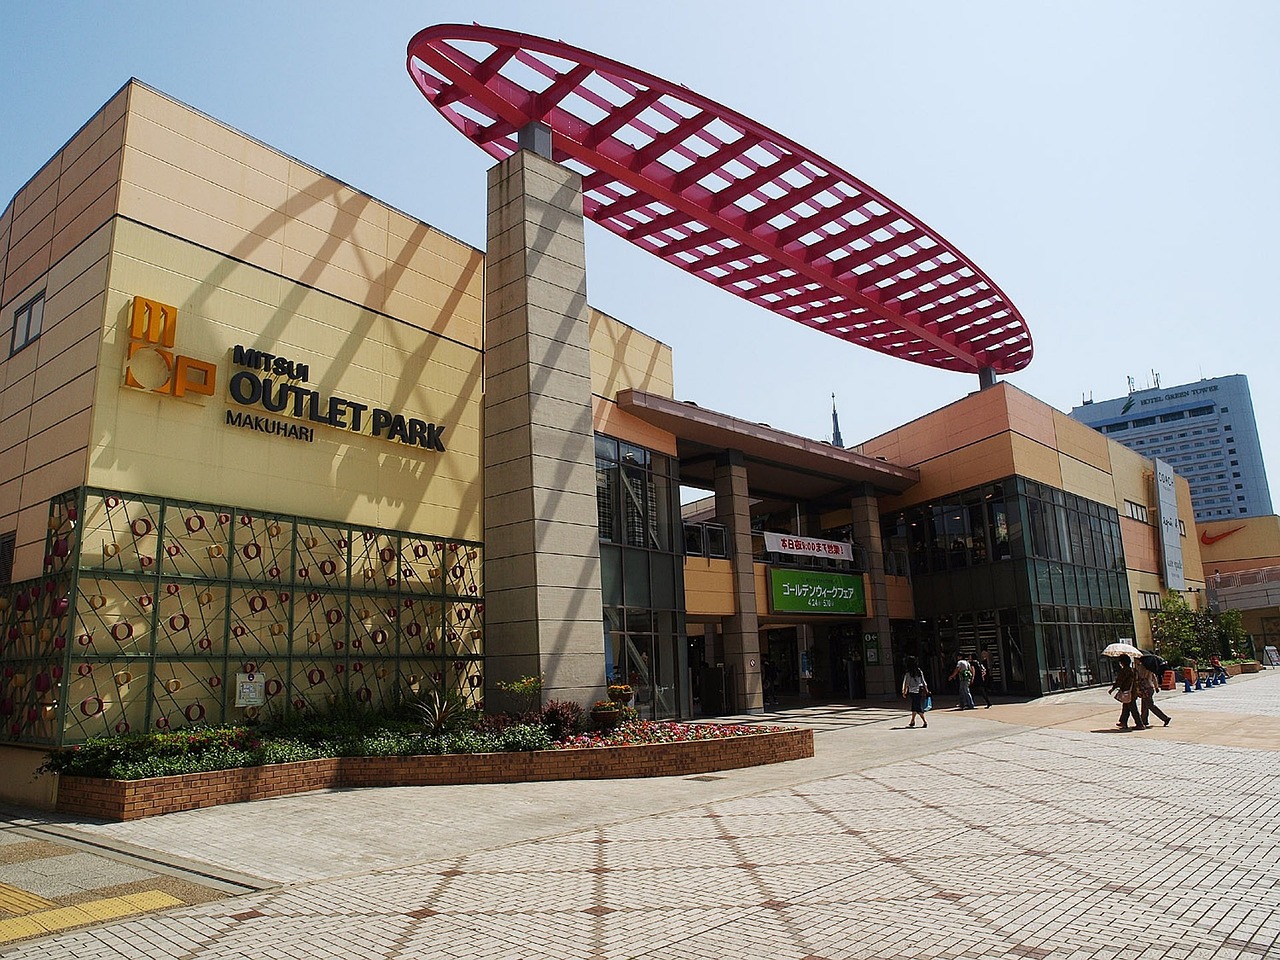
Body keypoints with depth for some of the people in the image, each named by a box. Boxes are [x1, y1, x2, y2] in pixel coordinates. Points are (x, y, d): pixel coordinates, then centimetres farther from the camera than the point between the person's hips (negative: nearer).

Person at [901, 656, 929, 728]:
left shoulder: (908, 674, -10)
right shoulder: (920, 671, 3)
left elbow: (906, 684, -6)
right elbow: (923, 682, 7)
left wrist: (904, 692, 4)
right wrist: (926, 690, 14)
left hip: (913, 691, -5)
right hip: (920, 691, 5)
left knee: (918, 707, 1)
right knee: (914, 707, 15)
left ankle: (924, 721, -7)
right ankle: (912, 721, 22)